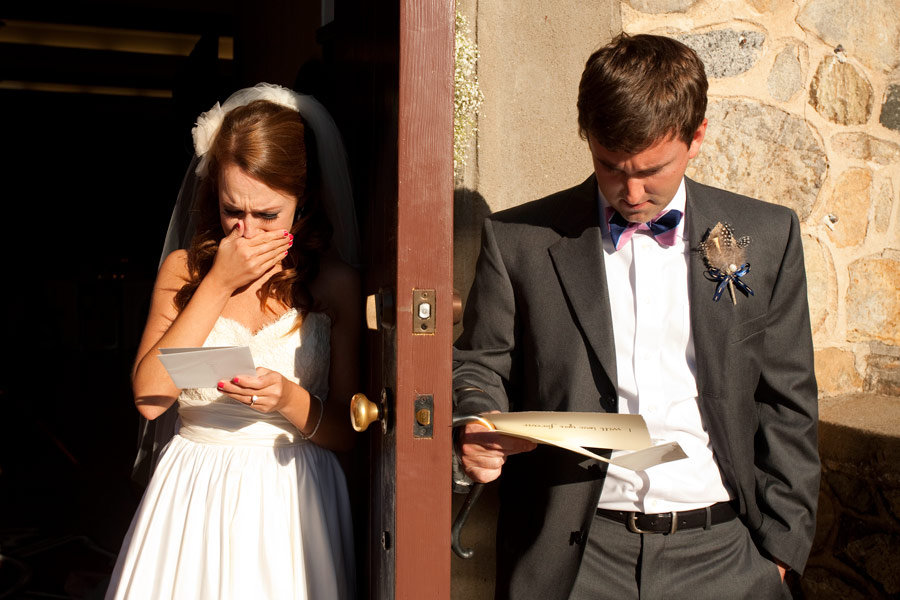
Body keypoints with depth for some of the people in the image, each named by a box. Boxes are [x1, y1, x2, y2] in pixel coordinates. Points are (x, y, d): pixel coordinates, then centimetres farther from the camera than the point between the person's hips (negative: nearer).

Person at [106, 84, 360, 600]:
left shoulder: (336, 282, -3)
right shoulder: (184, 269, 3)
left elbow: (346, 432, -3)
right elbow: (149, 397, -11)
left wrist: (290, 400, -23)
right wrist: (218, 286, -13)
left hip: (292, 497, -1)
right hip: (193, 494, 1)